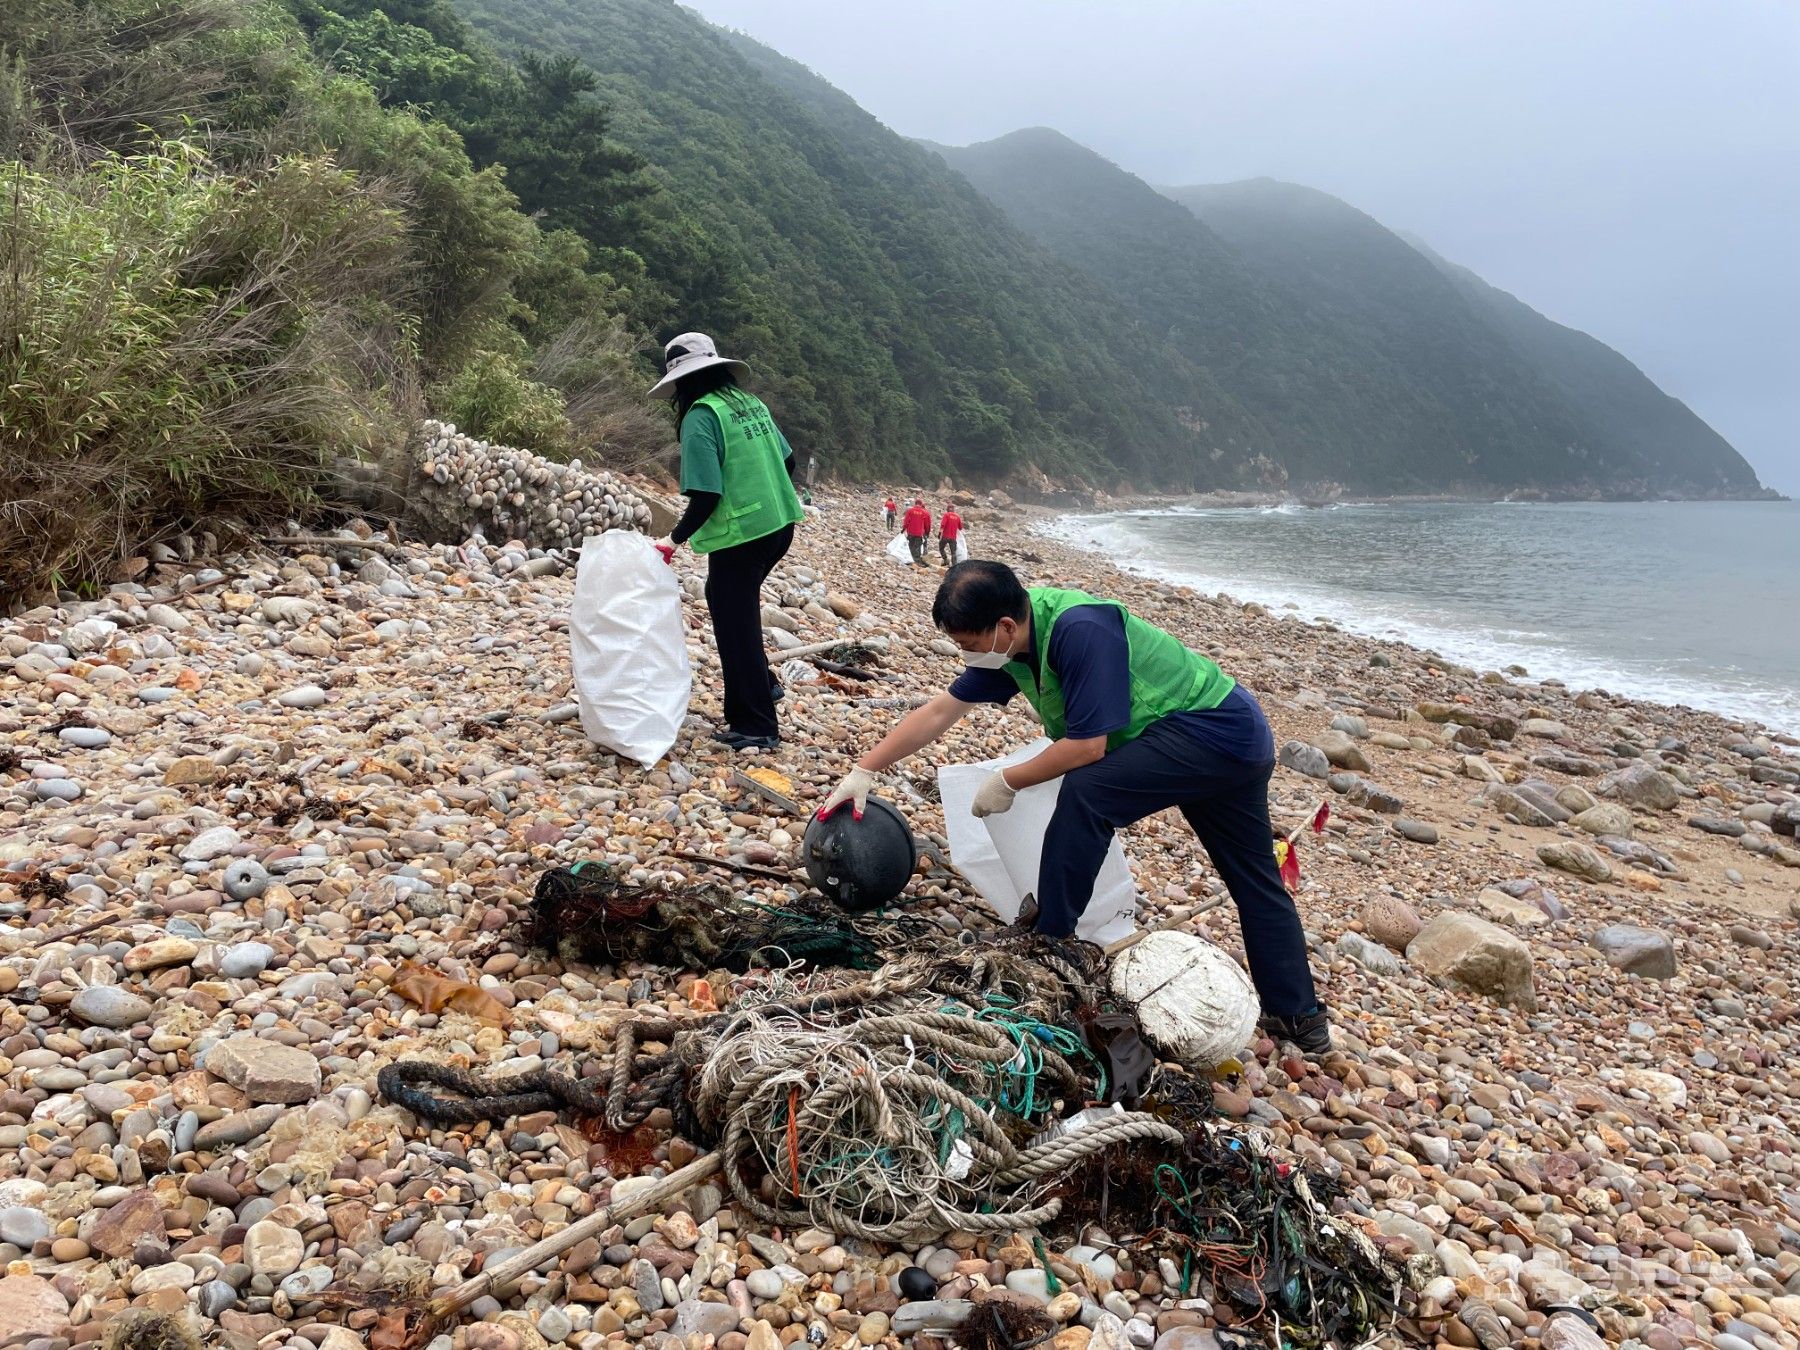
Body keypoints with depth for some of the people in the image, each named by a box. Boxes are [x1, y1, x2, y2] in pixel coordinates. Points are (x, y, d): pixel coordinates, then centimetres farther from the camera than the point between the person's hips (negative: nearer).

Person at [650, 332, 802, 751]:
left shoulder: (701, 416, -15)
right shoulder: (752, 403, 8)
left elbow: (705, 496, -21)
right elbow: (787, 461, 15)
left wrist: (674, 539, -11)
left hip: (740, 536, -8)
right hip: (779, 526, 8)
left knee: (736, 625, 3)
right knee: (739, 607, 26)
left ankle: (755, 727, 10)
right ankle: (762, 683, 30)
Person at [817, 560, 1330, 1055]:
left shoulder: (1079, 630, -30)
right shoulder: (1011, 637, -4)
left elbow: (1087, 746, -28)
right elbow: (940, 713, 1)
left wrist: (1008, 782, -15)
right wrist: (862, 773, -2)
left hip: (1215, 729, -10)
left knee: (1086, 791, -23)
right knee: (1255, 881, 15)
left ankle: (1049, 933, -11)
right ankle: (1300, 1016, 26)